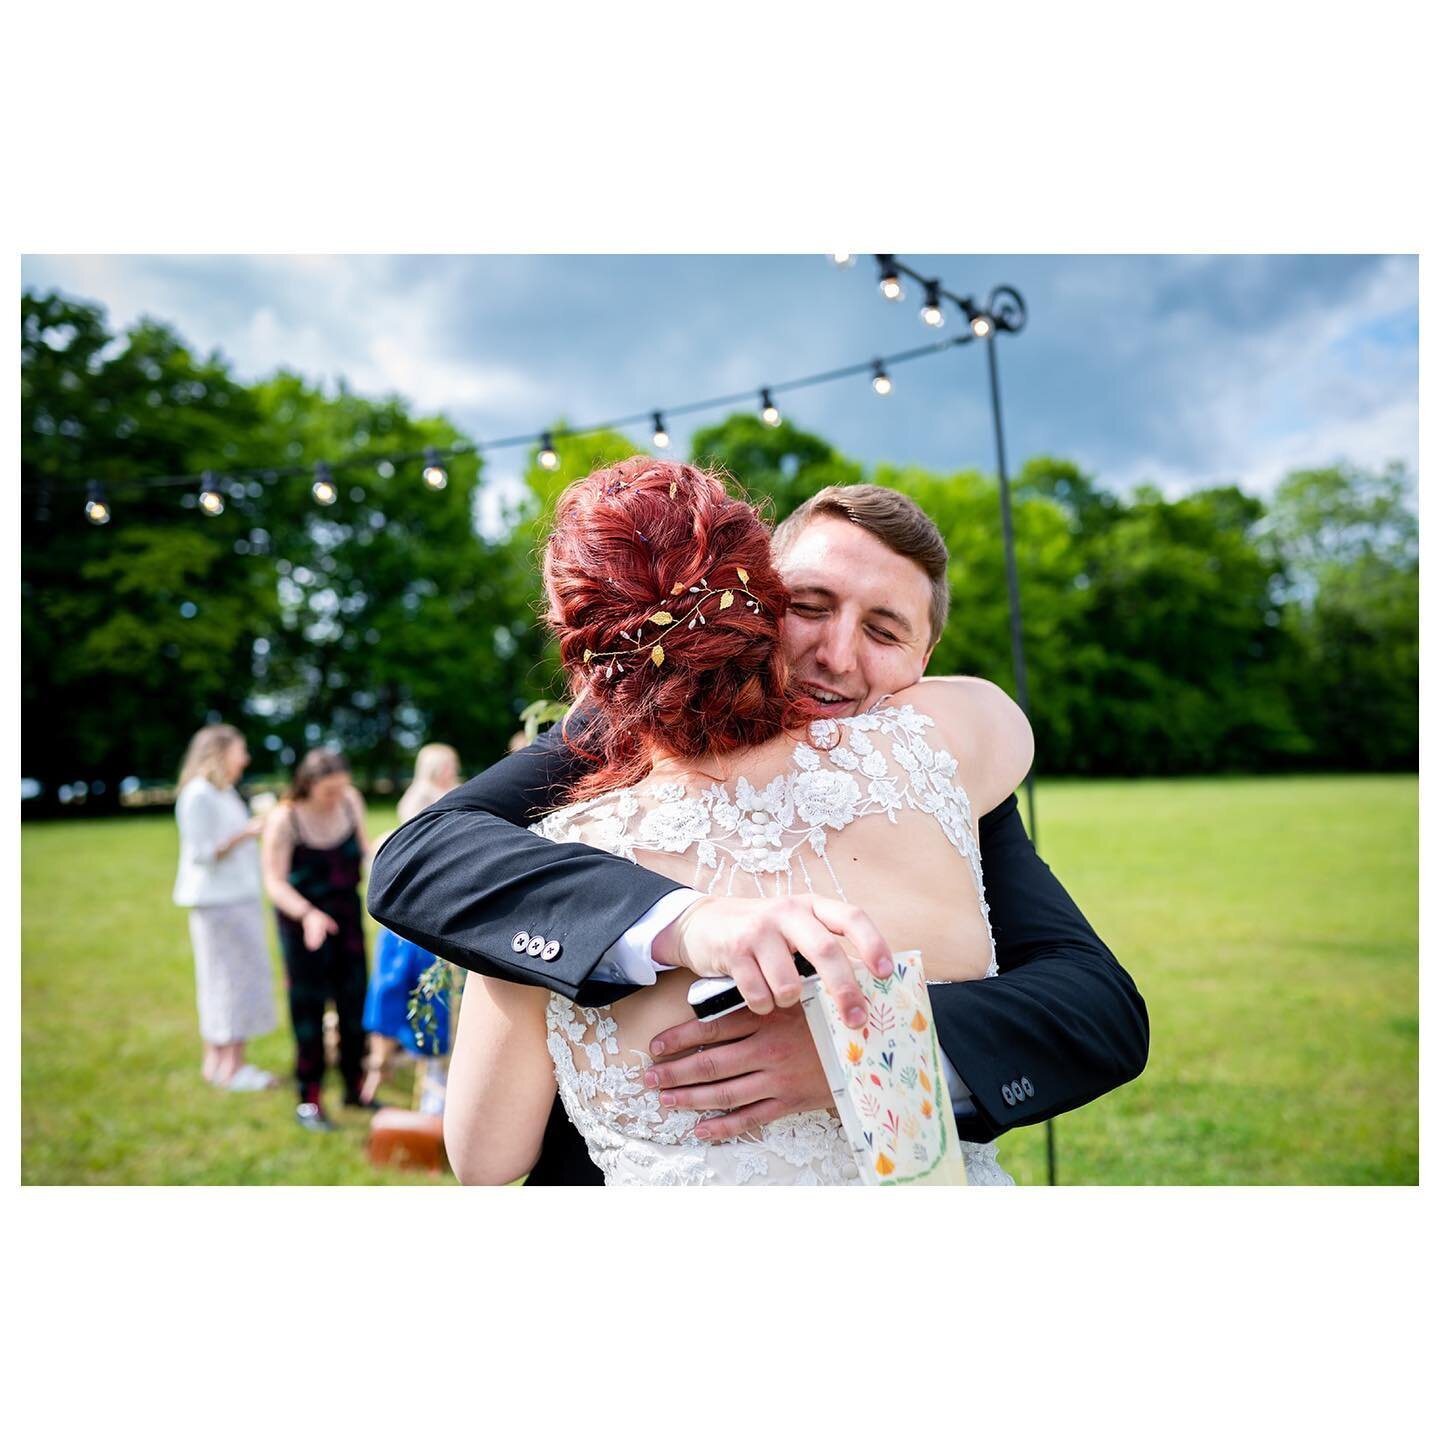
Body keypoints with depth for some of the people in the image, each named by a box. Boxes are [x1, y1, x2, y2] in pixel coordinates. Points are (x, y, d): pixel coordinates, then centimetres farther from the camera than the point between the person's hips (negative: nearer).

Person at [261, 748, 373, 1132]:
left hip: (346, 911, 5)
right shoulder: (284, 819, -19)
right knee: (308, 1005, 2)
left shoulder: (351, 800, -6)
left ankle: (355, 1086, 24)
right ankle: (308, 1099, 12)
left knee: (354, 999, 10)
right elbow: (275, 882, -22)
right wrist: (308, 914, -37)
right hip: (302, 917, -4)